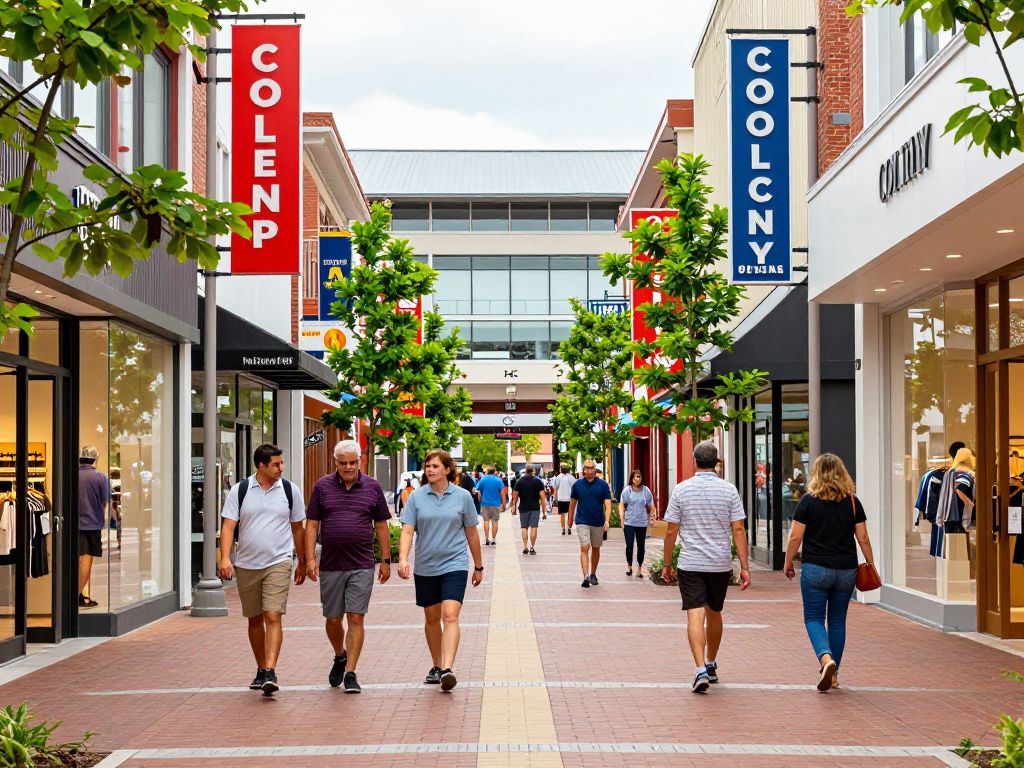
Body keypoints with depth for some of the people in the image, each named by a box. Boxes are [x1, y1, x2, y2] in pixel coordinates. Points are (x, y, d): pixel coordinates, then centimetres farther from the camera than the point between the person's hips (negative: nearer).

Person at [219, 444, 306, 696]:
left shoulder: (290, 490, 2)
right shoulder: (240, 490, 0)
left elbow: (297, 528, 11)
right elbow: (228, 525, -4)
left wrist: (302, 562, 14)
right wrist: (225, 558, -17)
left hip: (278, 563, -2)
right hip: (246, 565, 2)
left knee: (273, 617, -14)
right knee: (254, 619, 12)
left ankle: (270, 672, -18)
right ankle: (261, 670, 25)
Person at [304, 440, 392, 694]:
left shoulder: (372, 488, 4)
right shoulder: (322, 487, 3)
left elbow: (381, 526, 8)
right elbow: (312, 524, 4)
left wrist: (386, 560, 7)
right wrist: (310, 558, -4)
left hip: (362, 566, -1)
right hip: (330, 565, 1)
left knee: (356, 618, -5)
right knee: (332, 619, 9)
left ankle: (350, 673, 1)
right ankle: (340, 657, 36)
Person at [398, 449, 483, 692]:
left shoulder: (463, 497, 0)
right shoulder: (417, 497, 1)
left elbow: (471, 534, 8)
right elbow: (407, 531, -4)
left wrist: (478, 567, 13)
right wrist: (403, 559, -20)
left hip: (454, 565, -2)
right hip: (425, 567, 3)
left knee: (450, 616, -16)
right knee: (431, 618, 13)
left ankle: (447, 669, -24)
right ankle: (436, 666, 28)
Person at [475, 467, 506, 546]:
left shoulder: (482, 480, 0)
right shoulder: (498, 480, -3)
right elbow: (502, 493, -8)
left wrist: (479, 501, 11)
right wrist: (503, 504, -3)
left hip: (485, 504, 0)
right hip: (496, 504, 0)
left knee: (486, 521, 6)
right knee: (494, 521, 6)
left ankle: (486, 539, -1)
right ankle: (493, 539, 6)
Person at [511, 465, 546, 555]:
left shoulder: (520, 481, 0)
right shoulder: (538, 481, -4)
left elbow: (515, 496, 3)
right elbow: (542, 497, -7)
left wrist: (514, 508, 15)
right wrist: (544, 510, -3)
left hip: (523, 508, 1)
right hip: (535, 508, -1)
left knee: (524, 527, 9)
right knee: (533, 527, 1)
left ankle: (525, 547, 2)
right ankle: (532, 547, -3)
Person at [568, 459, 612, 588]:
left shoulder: (603, 485, -3)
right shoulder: (577, 484, 0)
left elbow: (607, 504, -7)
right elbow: (572, 503, 11)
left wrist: (607, 520, -20)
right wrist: (570, 519, 16)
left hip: (598, 523, 1)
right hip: (582, 522, -1)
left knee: (596, 549, 13)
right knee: (584, 548, -13)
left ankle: (593, 574, 30)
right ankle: (586, 577, -20)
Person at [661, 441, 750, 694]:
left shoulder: (681, 489, -3)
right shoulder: (728, 490, -1)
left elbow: (671, 531, -1)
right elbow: (738, 530, -4)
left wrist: (667, 563, 9)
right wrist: (745, 567, -1)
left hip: (690, 564, -2)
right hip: (721, 564, 2)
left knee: (695, 615, -6)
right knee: (714, 613, 18)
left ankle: (701, 670, -20)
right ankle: (711, 665, 32)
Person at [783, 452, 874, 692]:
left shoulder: (808, 500, -4)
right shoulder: (853, 501, 3)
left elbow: (795, 537, -5)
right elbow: (863, 538, 3)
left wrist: (788, 564, 7)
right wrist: (870, 564, 15)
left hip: (816, 569, -3)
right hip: (846, 570, 3)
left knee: (814, 618, 5)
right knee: (837, 620, 13)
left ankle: (826, 658, -21)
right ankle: (833, 674, 18)